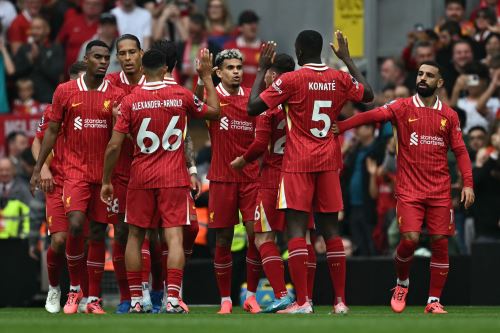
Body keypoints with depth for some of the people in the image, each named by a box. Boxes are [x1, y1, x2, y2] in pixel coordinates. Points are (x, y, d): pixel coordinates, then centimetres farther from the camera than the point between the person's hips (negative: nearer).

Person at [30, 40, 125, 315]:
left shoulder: (116, 95, 4)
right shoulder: (65, 91, 3)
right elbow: (52, 131, 8)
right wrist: (38, 168, 5)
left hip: (105, 173, 1)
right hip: (75, 169, -1)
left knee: (98, 234, 3)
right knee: (75, 225, -18)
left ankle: (93, 298, 10)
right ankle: (74, 288, 2)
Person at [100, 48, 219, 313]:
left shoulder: (130, 101, -4)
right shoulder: (181, 95, -3)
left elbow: (114, 146, -5)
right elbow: (214, 111, 14)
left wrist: (106, 181, 5)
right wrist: (207, 77, 22)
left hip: (140, 177, 1)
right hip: (174, 177, -1)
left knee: (135, 235, 12)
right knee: (174, 236, -4)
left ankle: (135, 300, 12)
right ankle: (172, 298, -17)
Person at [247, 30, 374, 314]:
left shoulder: (291, 80, -9)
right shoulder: (340, 79, 4)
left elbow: (253, 107, -9)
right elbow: (368, 95, 24)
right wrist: (347, 59, 31)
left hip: (298, 163, -4)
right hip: (329, 162, 4)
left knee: (296, 229, -6)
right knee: (331, 229, 8)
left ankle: (302, 301, -15)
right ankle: (340, 300, 7)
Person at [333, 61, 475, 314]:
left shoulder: (449, 115, 8)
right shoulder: (402, 108, 1)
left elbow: (460, 151, 10)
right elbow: (371, 116, -11)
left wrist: (468, 183, -1)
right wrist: (338, 127, -25)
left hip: (440, 190, 2)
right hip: (409, 189, -2)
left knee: (440, 241, -2)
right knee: (410, 238, -14)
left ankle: (434, 300, 6)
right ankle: (402, 283, 15)